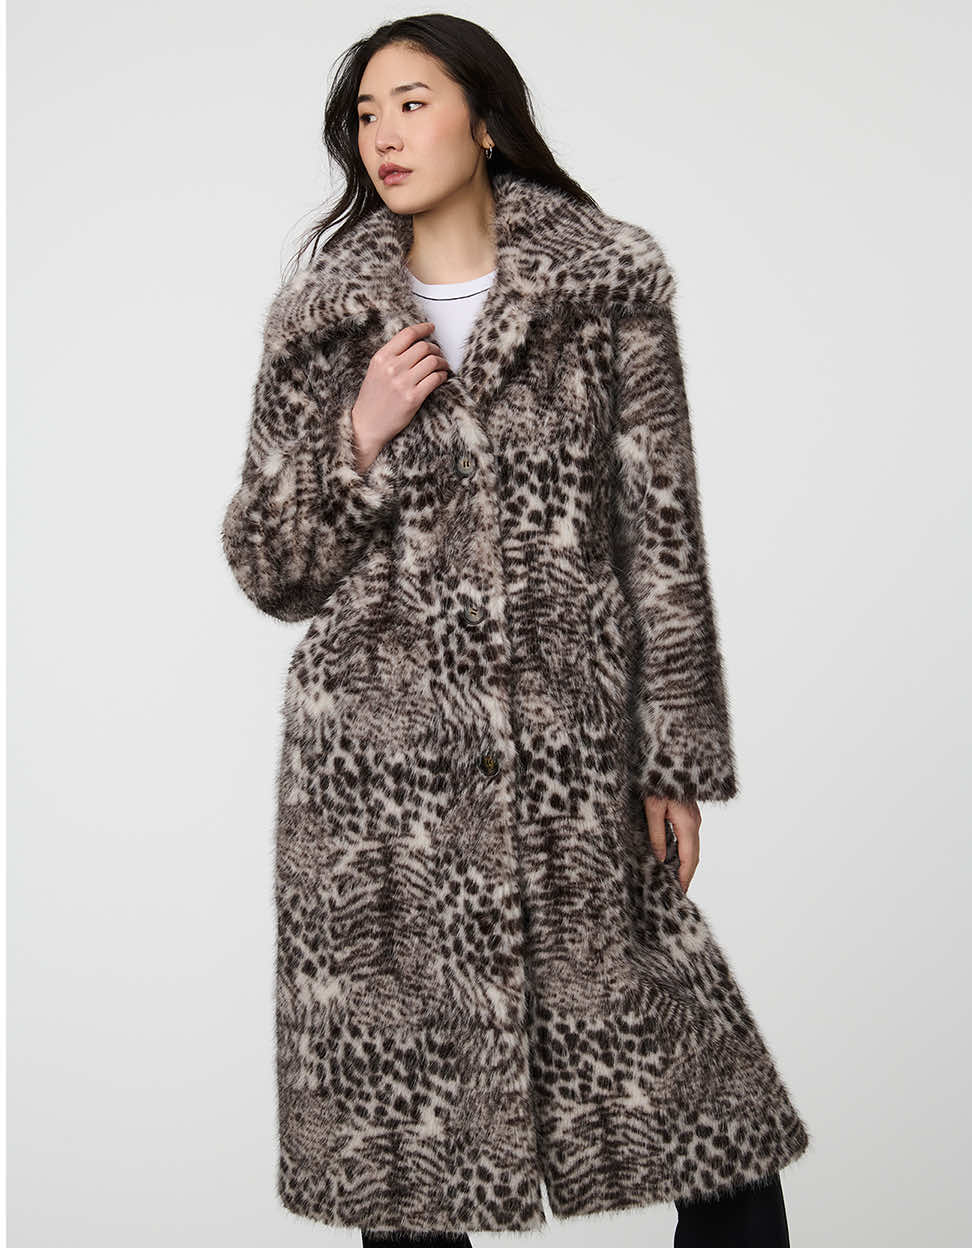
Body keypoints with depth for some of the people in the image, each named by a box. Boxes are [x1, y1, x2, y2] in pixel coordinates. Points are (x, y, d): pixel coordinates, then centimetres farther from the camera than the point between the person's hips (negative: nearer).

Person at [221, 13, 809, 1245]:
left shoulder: (608, 283, 3)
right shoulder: (321, 320, 6)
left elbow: (661, 529, 2)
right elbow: (266, 569, 8)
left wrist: (677, 754, -1)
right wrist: (359, 440, -8)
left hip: (569, 750, -1)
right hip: (373, 769, 1)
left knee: (689, 1060, 1)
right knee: (399, 1105, 7)